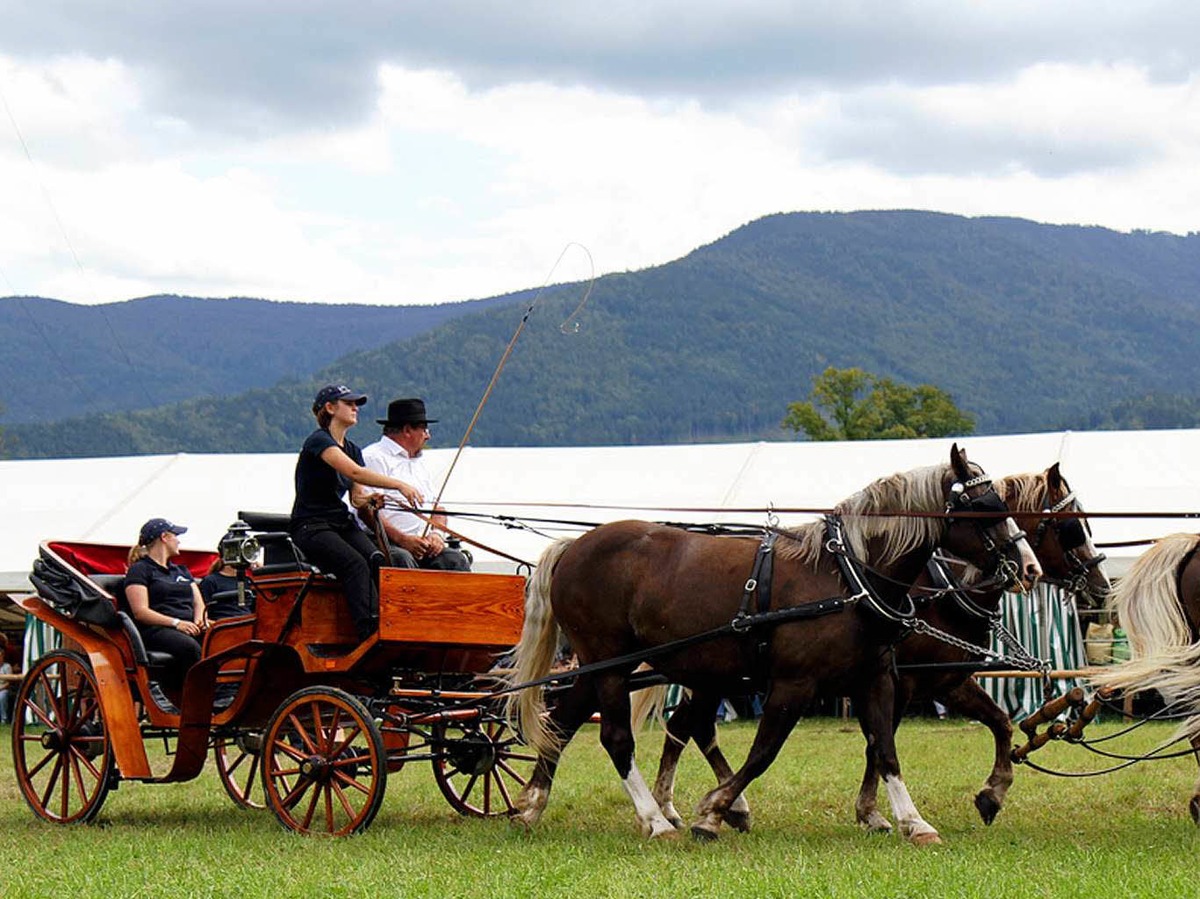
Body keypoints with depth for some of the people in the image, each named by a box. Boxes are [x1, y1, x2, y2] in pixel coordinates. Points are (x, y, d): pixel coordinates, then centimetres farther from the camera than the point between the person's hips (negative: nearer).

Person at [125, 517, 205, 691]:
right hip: (156, 630, -6)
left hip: (189, 628, 6)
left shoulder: (182, 571, 32)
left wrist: (199, 620, -3)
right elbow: (140, 612, -4)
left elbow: (199, 604, 22)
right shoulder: (140, 569, 9)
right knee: (190, 647, -38)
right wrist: (176, 623, -15)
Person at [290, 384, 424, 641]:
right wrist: (399, 485, -31)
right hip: (311, 527, -7)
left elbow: (357, 498, 13)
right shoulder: (318, 441, -10)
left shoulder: (353, 449, 17)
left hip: (343, 524, 7)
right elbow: (354, 472, -25)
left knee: (377, 560, -24)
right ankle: (370, 634, -44)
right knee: (355, 564, -33)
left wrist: (371, 499, -11)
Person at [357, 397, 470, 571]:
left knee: (455, 559, -21)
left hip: (421, 543, 7)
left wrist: (436, 534, 2)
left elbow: (437, 507, 26)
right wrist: (402, 539, -19)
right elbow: (366, 511, -12)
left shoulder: (420, 462, 28)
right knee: (402, 559, -38)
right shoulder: (374, 458, -1)